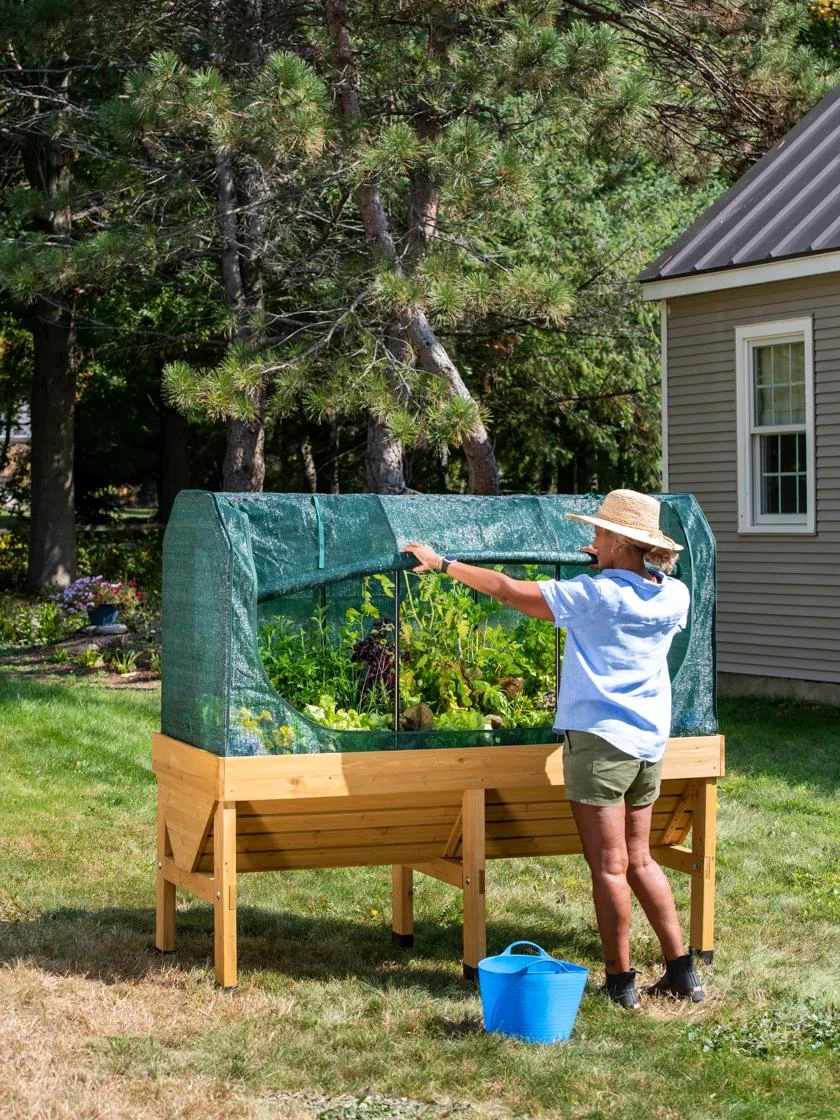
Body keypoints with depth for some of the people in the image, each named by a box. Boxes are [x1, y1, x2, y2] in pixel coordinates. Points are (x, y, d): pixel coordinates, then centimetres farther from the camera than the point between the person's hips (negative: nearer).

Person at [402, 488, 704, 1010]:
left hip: (600, 737, -7)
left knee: (609, 867, 0)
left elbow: (507, 589, -9)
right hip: (650, 742, 7)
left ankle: (621, 982, 5)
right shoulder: (674, 596, 3)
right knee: (638, 860, 17)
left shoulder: (595, 594, -13)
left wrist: (443, 563, 1)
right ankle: (683, 971, 17)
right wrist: (609, 566, 37)